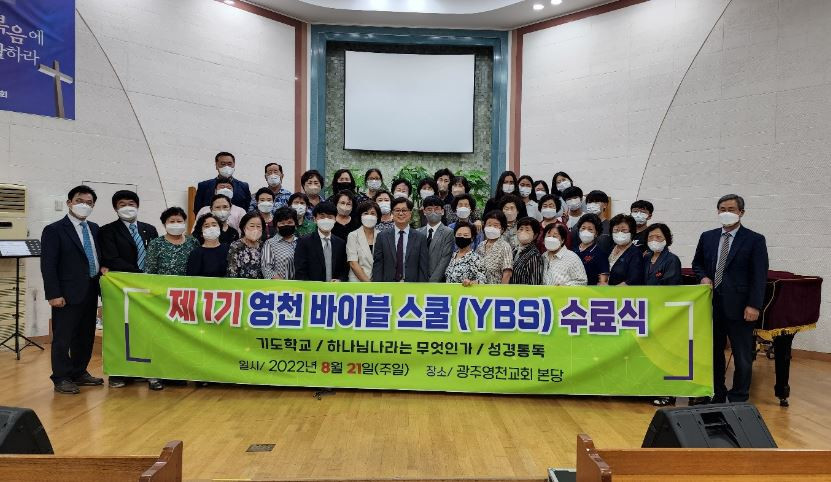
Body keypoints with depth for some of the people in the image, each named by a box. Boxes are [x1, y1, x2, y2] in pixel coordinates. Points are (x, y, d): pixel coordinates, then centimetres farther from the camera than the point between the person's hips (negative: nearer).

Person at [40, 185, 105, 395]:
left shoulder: (94, 228, 12)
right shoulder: (54, 230, -8)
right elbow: (48, 265, -12)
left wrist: (102, 267, 1)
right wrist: (54, 294, -16)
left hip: (90, 292, 7)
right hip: (68, 294, -7)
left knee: (86, 336, 15)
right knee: (63, 337, 3)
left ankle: (79, 373, 28)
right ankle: (61, 379, 14)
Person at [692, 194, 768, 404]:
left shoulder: (755, 240, -4)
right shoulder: (707, 237, 8)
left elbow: (759, 275, -8)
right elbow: (697, 263, 20)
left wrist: (754, 306, -15)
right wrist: (704, 277, -2)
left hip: (739, 306, -4)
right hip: (712, 304, 4)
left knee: (742, 357, 5)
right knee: (713, 353, 13)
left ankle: (738, 401, 19)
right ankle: (717, 396, 27)